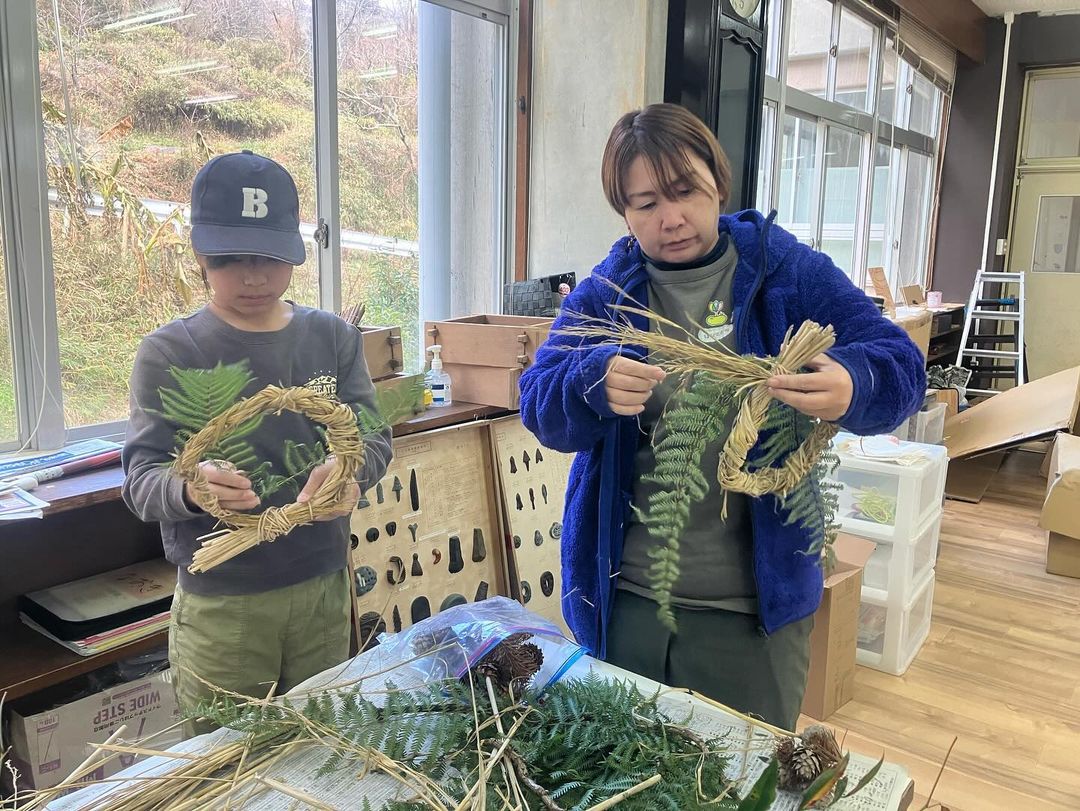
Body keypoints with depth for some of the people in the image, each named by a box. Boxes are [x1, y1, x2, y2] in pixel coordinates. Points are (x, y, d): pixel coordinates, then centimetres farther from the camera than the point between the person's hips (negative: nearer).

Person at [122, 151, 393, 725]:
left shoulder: (332, 338, 0)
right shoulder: (168, 353, -8)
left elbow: (374, 438, -3)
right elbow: (141, 477, -12)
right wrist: (190, 488, -35)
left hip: (323, 587, 3)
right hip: (218, 606, -2)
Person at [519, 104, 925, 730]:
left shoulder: (789, 271, -2)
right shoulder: (603, 292, 2)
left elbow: (902, 366, -9)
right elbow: (539, 404, -8)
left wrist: (853, 386, -32)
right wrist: (595, 384, -31)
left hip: (752, 610, -1)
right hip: (624, 601, 2)